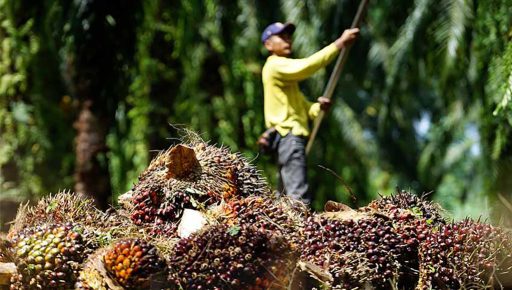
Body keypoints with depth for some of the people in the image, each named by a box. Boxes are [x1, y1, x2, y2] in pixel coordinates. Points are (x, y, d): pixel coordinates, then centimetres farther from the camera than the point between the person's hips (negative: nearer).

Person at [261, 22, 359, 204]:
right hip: (289, 137, -10)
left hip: (290, 138, 10)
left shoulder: (285, 70, 25)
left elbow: (301, 106, 21)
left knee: (289, 197, 9)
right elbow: (307, 66, -23)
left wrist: (318, 107, -2)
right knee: (300, 197, -21)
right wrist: (339, 44, -25)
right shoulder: (276, 66, -6)